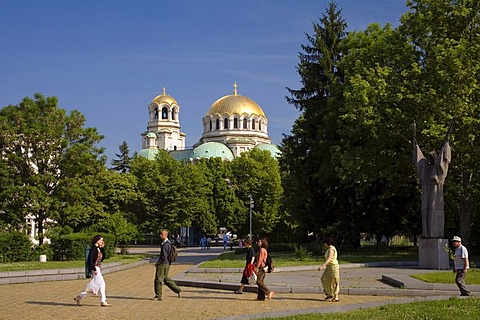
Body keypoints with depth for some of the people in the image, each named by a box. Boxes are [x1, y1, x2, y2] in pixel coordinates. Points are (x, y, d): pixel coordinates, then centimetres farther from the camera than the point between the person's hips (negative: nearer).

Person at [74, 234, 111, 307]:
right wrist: (94, 270, -23)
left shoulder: (99, 248, 13)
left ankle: (80, 297, 18)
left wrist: (102, 247, 8)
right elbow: (90, 260, -20)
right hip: (94, 267, -10)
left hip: (97, 268, 10)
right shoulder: (93, 248, -14)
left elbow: (103, 256, 17)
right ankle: (103, 301, -2)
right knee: (101, 283, -8)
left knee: (93, 285, 12)